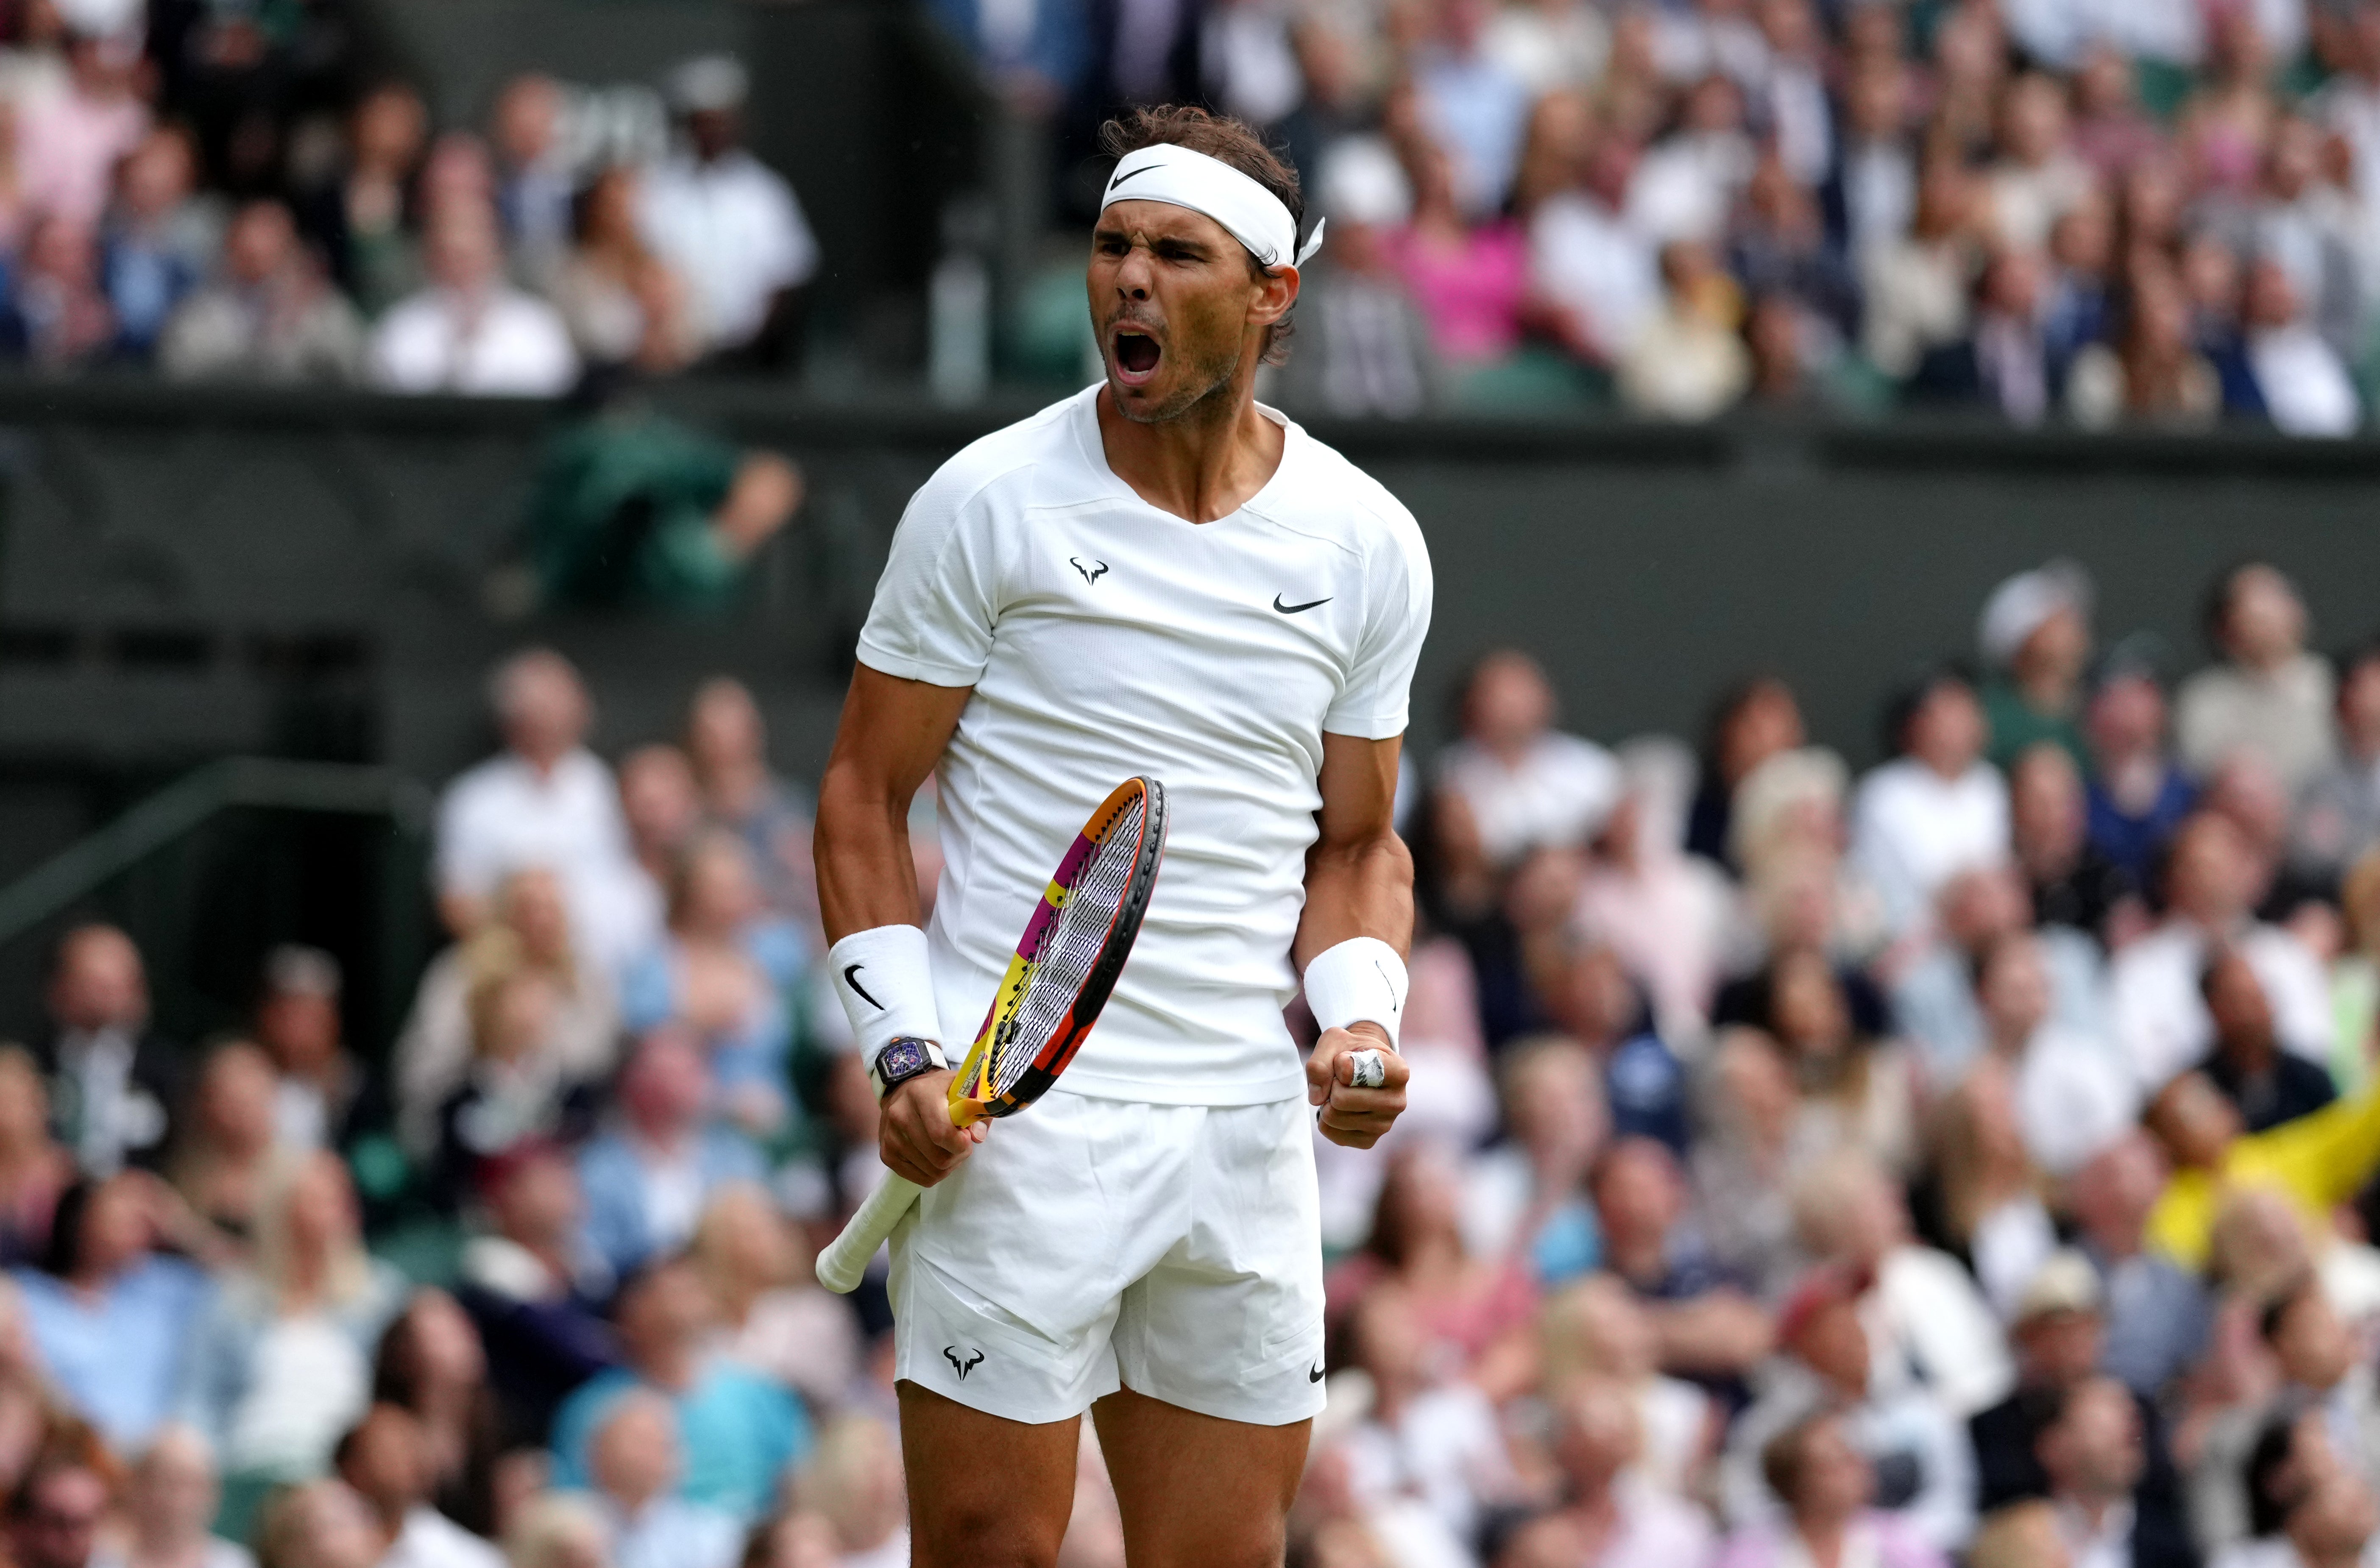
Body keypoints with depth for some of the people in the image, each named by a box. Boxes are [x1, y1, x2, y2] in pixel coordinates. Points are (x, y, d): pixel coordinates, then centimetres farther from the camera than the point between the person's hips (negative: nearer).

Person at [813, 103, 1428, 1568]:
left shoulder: (1369, 544, 8)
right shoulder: (991, 501, -2)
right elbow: (864, 798, 1)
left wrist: (1363, 1020, -2)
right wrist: (904, 1049, -10)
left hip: (1248, 1124, 4)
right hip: (1010, 1121, -4)